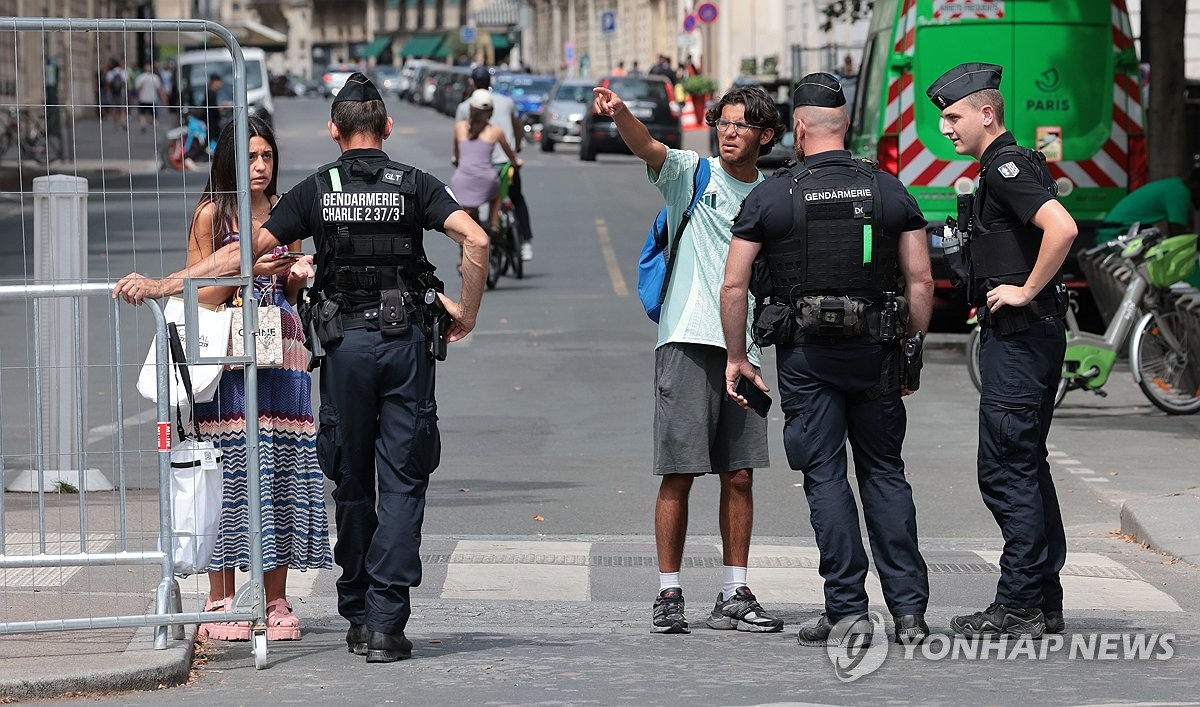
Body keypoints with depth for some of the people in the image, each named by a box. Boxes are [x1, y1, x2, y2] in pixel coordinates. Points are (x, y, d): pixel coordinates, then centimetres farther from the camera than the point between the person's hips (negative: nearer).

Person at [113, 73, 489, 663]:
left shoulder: (317, 190, 3)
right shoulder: (414, 185, 1)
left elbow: (245, 252, 0)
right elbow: (476, 241, -13)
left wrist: (161, 285, 5)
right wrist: (467, 312, 0)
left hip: (345, 343, 1)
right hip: (406, 339, -1)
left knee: (352, 481, 12)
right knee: (401, 481, 0)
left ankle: (357, 615, 15)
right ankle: (385, 625, -7)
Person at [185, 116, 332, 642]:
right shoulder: (212, 213, 0)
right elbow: (198, 296, -2)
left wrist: (298, 274, -1)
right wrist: (249, 269, -14)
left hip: (282, 355, 4)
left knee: (282, 471, 1)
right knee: (229, 472, -6)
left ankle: (277, 603, 6)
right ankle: (221, 602, 0)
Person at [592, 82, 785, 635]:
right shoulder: (691, 174, 1)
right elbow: (648, 148, -19)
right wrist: (619, 114, -39)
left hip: (744, 349, 4)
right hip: (688, 341, -4)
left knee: (739, 475, 5)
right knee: (678, 474, -5)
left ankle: (734, 598, 12)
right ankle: (669, 596, 1)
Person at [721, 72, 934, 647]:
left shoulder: (769, 197, -2)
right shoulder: (890, 191, 4)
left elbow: (733, 287, -3)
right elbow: (920, 282, 3)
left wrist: (737, 357, 7)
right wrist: (912, 354, 12)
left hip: (806, 355, -2)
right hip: (876, 349, 2)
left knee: (825, 476, 2)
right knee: (885, 474, 10)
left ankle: (847, 611, -3)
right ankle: (909, 610, 6)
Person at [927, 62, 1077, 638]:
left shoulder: (1005, 167, -15)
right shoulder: (1008, 165, 17)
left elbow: (1062, 227, -30)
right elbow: (1047, 230, 30)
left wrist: (1028, 290, -21)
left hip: (1018, 336, -11)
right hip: (1021, 336, 11)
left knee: (1005, 469, -8)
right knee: (1025, 467, 14)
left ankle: (1019, 607, -6)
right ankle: (1044, 604, 18)